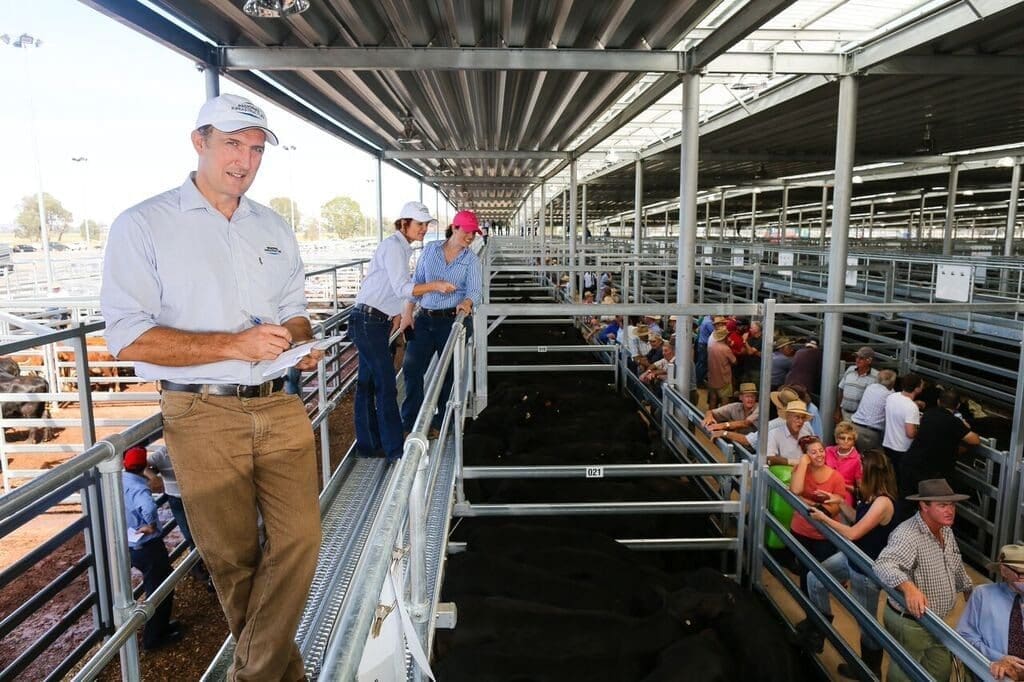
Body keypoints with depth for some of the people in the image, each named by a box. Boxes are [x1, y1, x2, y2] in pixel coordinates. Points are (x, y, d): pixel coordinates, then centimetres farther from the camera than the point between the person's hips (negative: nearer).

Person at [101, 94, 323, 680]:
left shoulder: (275, 228, 12)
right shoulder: (143, 226, -4)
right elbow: (127, 337, -11)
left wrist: (301, 342, -4)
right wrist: (235, 346, -20)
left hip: (280, 405, 4)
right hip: (203, 415, -4)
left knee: (300, 537, -1)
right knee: (233, 557, 8)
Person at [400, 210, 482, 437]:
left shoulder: (471, 260, 0)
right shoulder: (430, 250, 4)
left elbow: (475, 290, -12)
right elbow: (416, 282, 8)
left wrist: (467, 302, -35)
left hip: (451, 319, -2)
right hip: (424, 318, 2)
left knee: (449, 372, 7)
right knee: (411, 367, 0)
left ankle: (441, 423, 23)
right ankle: (410, 422, 14)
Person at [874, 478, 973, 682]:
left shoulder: (945, 530, 0)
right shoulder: (907, 535, -31)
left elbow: (956, 566, 20)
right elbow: (883, 565, -48)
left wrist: (969, 591, 28)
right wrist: (908, 587, -63)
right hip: (909, 623, -8)